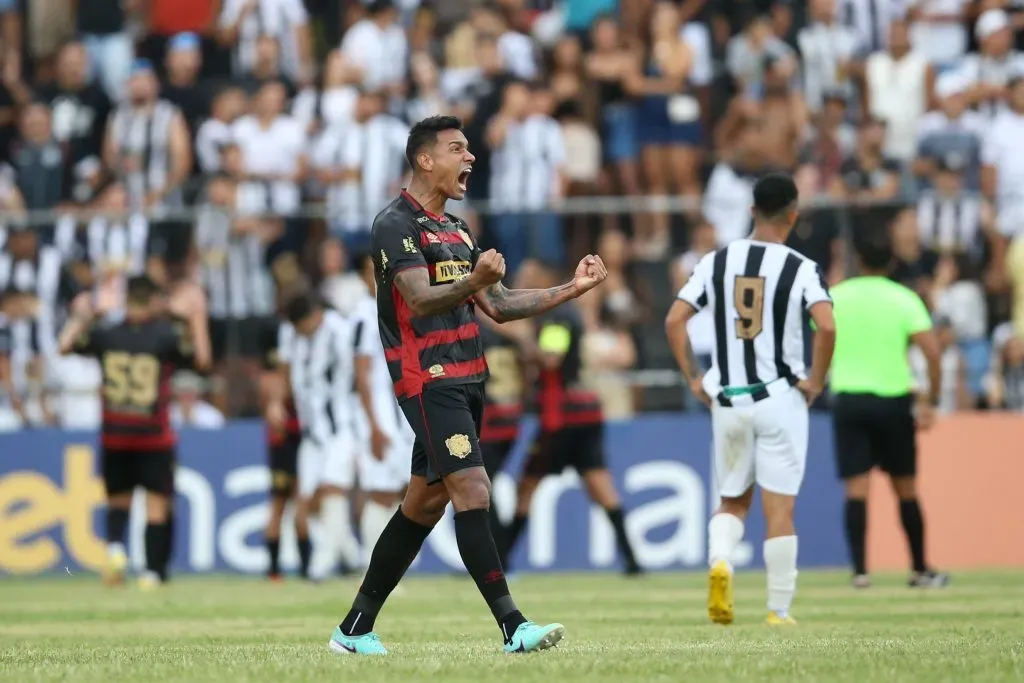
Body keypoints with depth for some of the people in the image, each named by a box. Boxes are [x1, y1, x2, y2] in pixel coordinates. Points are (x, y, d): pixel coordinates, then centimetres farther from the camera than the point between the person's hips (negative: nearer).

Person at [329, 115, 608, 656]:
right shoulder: (396, 224, -8)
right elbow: (420, 301, -21)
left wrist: (572, 288, 13)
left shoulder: (455, 229, 20)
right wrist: (474, 281, -40)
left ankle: (355, 629, 16)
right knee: (472, 492, -17)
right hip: (429, 382, -9)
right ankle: (512, 627, -22)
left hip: (465, 381, 9)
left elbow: (500, 306, 21)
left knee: (424, 505, 10)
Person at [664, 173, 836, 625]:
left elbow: (674, 321, -2)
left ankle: (720, 561, -13)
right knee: (779, 507, 3)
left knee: (732, 500, 16)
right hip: (781, 399, -3)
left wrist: (693, 379, 6)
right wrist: (816, 380, -8)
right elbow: (826, 326, -21)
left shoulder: (716, 262, 3)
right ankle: (779, 610, 4)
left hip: (727, 400, 3)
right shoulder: (801, 270, -6)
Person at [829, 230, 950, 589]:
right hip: (893, 400, -1)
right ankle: (921, 570, 17)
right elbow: (933, 352, -11)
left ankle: (860, 570, -13)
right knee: (906, 489, 10)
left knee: (856, 489, -2)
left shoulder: (835, 297, 3)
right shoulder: (904, 299, -3)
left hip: (848, 400, 1)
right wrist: (930, 401, -2)